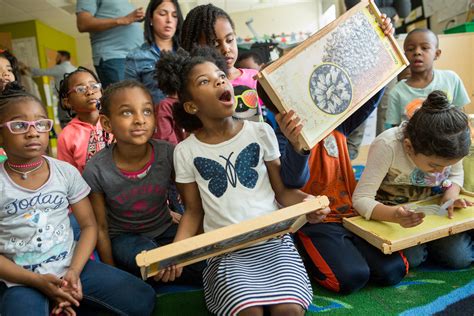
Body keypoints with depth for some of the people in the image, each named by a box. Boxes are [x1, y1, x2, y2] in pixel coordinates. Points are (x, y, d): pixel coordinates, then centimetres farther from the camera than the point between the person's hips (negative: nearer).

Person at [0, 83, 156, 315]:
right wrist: (37, 281, -15)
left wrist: (73, 272, -11)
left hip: (73, 266, 3)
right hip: (24, 281, -2)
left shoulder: (66, 172, 1)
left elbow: (89, 226, 3)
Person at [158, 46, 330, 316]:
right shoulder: (186, 151, 1)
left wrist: (306, 203, -17)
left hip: (273, 240, 1)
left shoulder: (261, 132, 2)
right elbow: (193, 212, 7)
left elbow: (282, 190, 5)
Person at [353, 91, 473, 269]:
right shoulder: (386, 147, -35)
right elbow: (361, 199, -34)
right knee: (411, 258, -21)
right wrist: (395, 215, -53)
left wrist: (451, 194, -19)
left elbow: (456, 174, 4)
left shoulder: (450, 145, -19)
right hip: (389, 209, -3)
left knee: (459, 258, -12)